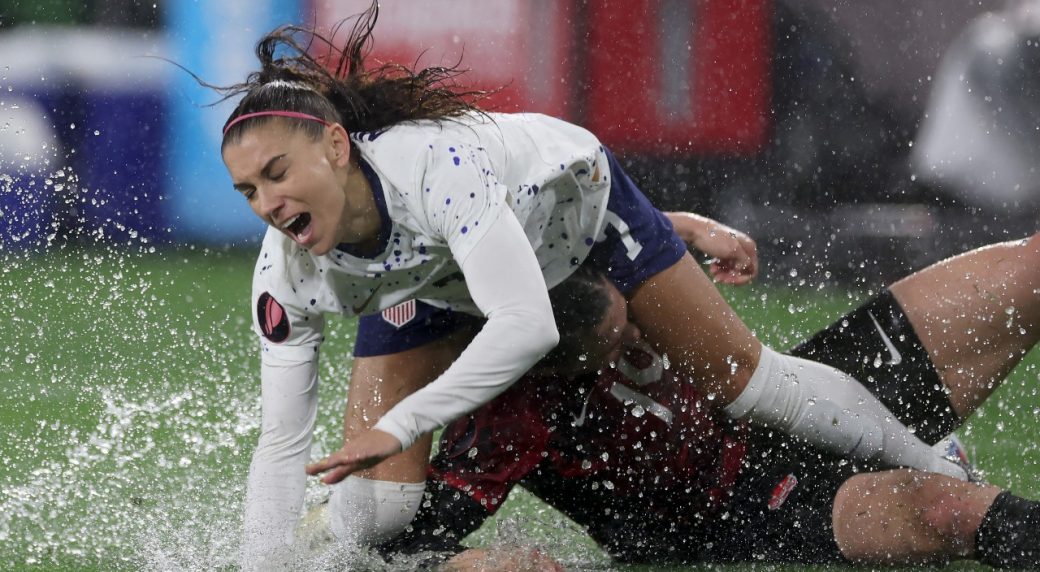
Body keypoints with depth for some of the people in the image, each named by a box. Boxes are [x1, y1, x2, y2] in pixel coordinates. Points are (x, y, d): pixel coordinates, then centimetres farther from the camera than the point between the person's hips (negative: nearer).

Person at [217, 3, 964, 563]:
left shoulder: (435, 162, -46)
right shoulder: (287, 274, -30)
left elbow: (526, 326, -50)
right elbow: (283, 444, -23)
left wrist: (401, 425, -54)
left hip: (576, 198, -3)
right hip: (435, 286, 3)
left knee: (744, 379, 3)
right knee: (373, 514, -10)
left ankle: (938, 474, 25)